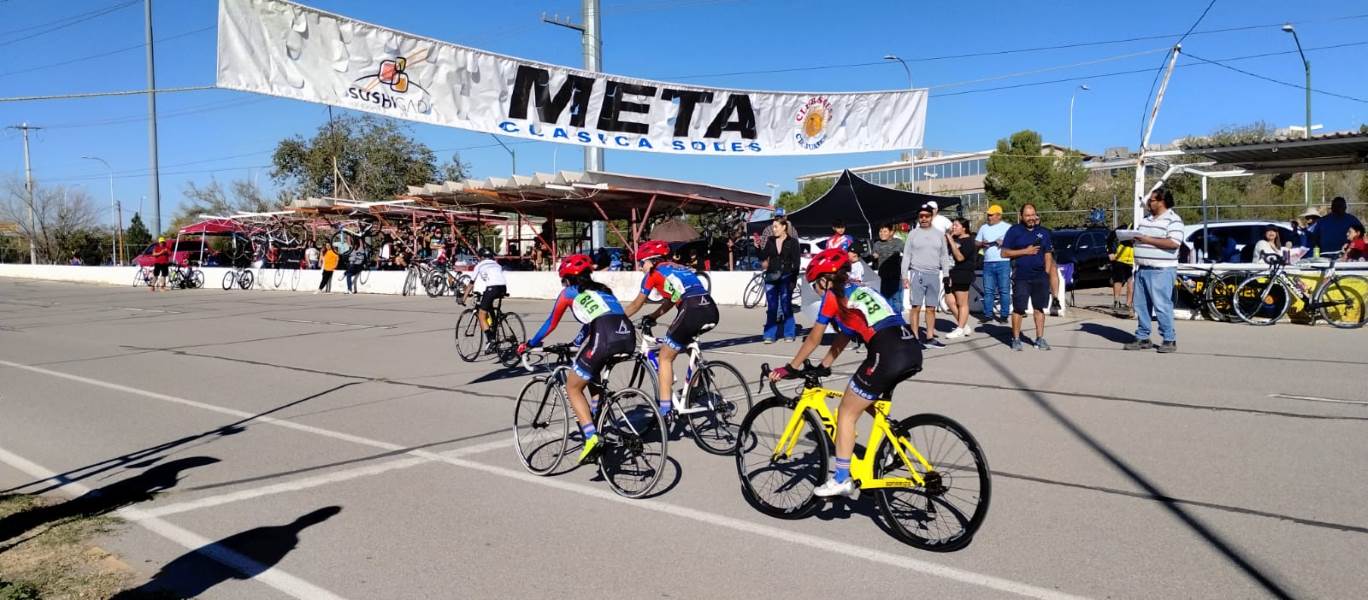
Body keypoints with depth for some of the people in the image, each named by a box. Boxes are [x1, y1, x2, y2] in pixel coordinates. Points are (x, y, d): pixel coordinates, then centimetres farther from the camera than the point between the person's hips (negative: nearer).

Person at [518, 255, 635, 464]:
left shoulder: (568, 293, 18)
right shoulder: (601, 289, 34)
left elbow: (551, 324, 24)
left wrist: (529, 344, 38)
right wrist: (576, 343, 59)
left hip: (605, 337, -6)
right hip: (628, 335, 6)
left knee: (573, 387, 11)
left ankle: (591, 438, -6)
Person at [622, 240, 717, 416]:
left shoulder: (654, 272, 11)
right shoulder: (678, 268, 30)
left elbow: (636, 305, 20)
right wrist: (652, 317, 40)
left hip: (692, 312, -7)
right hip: (712, 311, 8)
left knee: (665, 358, 7)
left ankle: (664, 409, 0)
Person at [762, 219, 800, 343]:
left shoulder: (792, 242, -1)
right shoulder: (770, 241, 9)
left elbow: (796, 263, -3)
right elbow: (765, 256, 14)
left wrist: (793, 279, -9)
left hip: (786, 277, -3)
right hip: (771, 277, 3)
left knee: (786, 306, 1)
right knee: (771, 307, 2)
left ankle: (789, 334, 12)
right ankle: (770, 335, 5)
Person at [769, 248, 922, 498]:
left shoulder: (832, 296, 6)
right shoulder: (860, 290, 29)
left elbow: (814, 339, 14)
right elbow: (842, 339, 33)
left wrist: (789, 368, 25)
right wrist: (820, 367, 38)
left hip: (887, 353, -8)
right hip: (912, 349, 8)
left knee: (846, 412, 6)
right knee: (873, 402, 33)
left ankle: (841, 480, 8)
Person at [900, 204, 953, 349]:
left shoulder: (939, 234, 11)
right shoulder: (913, 234, 5)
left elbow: (944, 256, 12)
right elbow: (906, 256, 3)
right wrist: (904, 276, -4)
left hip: (934, 275, 3)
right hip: (917, 274, -2)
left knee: (931, 308, 6)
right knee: (915, 307, -4)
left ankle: (929, 338, 12)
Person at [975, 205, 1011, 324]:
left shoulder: (1008, 227, 6)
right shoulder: (984, 228, 18)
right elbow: (976, 242, 20)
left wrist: (1004, 243, -15)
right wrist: (982, 243, -2)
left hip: (1003, 262, -4)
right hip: (988, 263, 4)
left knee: (1004, 290, -4)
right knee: (988, 290, 3)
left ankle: (1004, 315, 0)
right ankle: (988, 314, 8)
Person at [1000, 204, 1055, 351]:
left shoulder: (1044, 232, 12)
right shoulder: (1014, 231, 1)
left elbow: (1048, 255, 14)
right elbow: (1004, 253, -3)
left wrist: (1047, 273, 4)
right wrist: (1025, 251, -11)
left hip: (1040, 277, 3)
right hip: (1021, 277, -3)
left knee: (1039, 308, 6)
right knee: (1018, 309, -3)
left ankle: (1040, 339, 14)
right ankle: (1016, 339, 6)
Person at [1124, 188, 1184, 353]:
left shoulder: (1173, 220, -7)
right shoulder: (1146, 219, 18)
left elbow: (1173, 243, -19)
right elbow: (1139, 237, 24)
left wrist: (1148, 240, -18)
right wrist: (1133, 237, 1)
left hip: (1161, 270, -8)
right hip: (1142, 269, 8)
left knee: (1162, 306, -8)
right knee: (1141, 305, 10)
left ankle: (1170, 340, 1)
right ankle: (1143, 338, 18)